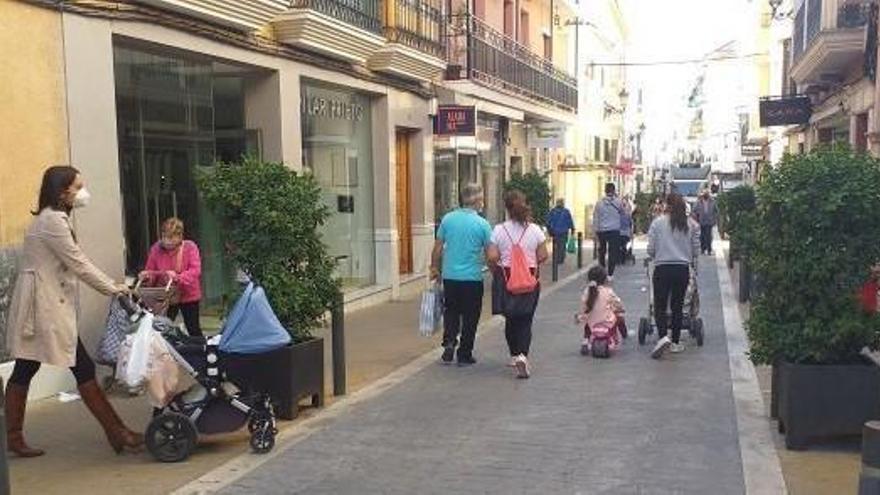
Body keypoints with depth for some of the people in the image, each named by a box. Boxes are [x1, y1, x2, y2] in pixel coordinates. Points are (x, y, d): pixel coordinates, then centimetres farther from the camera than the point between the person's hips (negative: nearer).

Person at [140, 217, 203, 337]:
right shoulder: (156, 249, -6)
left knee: (193, 329, 11)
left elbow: (195, 271, -25)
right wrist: (147, 275, -23)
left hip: (188, 296, -2)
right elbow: (150, 271, 1)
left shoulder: (190, 247, -15)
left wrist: (178, 277, -41)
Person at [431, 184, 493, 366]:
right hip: (472, 278, -3)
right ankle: (464, 354, 14)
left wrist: (435, 268, 17)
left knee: (451, 312, 19)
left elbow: (438, 248, 4)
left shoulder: (447, 219, 0)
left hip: (449, 276, 3)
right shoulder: (482, 224, -9)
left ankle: (449, 342, 2)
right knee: (470, 316, 9)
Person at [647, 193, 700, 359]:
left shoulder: (658, 222, -5)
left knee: (660, 306, 3)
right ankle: (675, 343, 19)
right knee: (677, 306, 13)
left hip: (662, 269, -2)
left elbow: (651, 249, -2)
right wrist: (693, 263, 27)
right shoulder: (692, 225, 2)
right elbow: (696, 249, 7)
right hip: (683, 269, 3)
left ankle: (663, 337, -18)